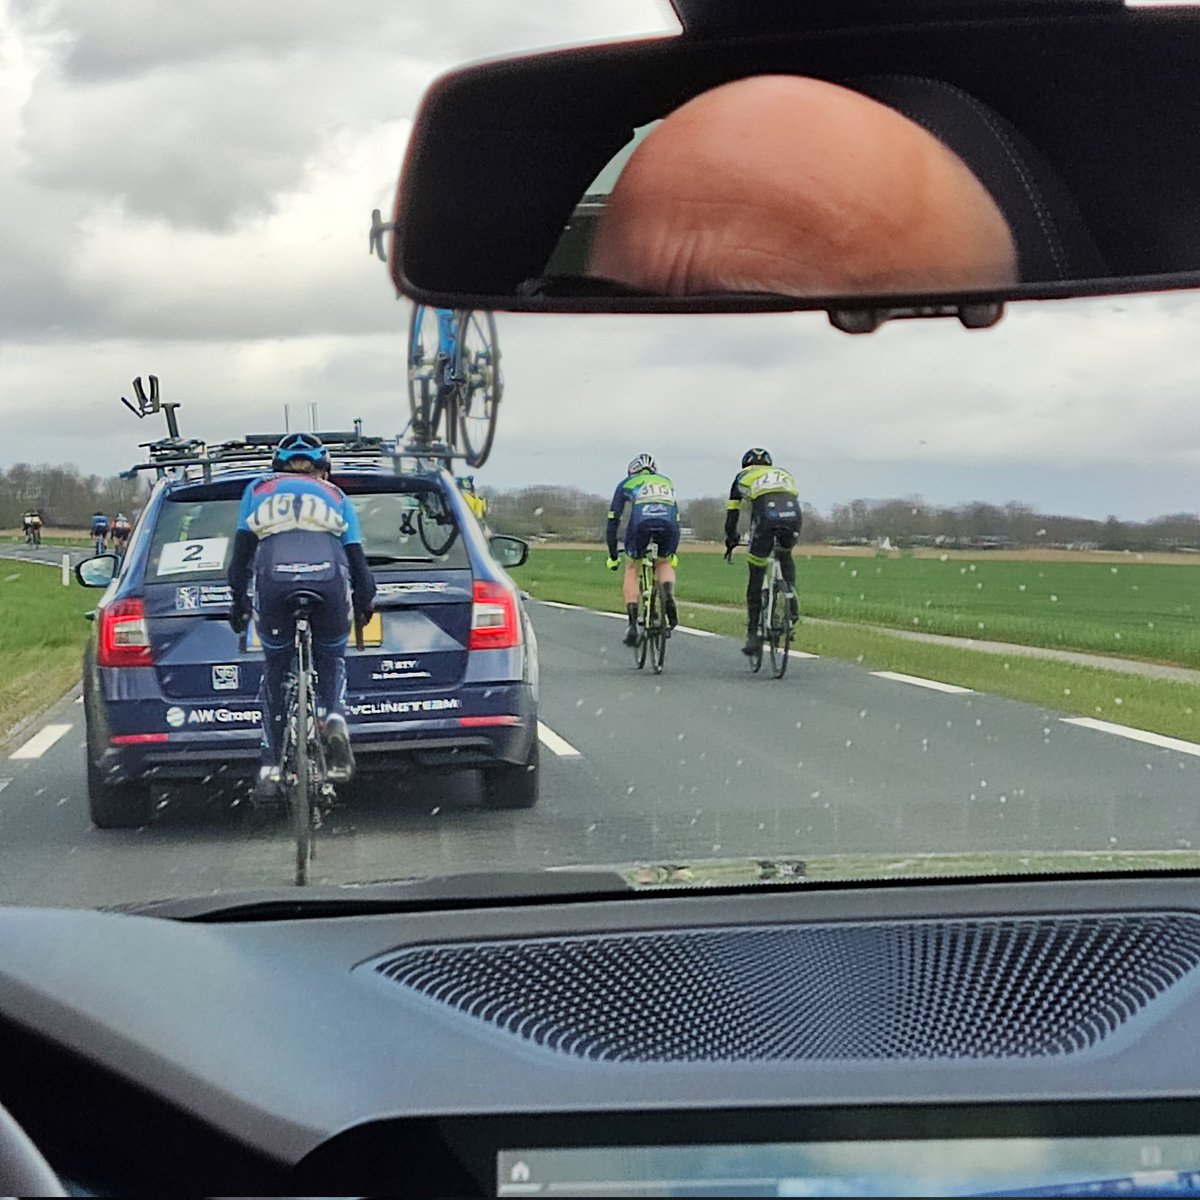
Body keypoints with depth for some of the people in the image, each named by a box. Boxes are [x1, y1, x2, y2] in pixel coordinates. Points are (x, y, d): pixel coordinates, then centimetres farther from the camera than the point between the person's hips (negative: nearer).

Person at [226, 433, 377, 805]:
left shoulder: (258, 489, 29)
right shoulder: (334, 495, 30)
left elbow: (242, 548, 21)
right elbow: (356, 555, 22)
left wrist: (239, 600, 27)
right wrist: (366, 601, 34)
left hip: (274, 578, 0)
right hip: (328, 577, 0)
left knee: (275, 670, 18)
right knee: (332, 660, 23)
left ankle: (271, 765, 12)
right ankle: (334, 716, -7)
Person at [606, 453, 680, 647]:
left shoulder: (627, 483, 30)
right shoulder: (667, 482, 38)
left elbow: (613, 520, 29)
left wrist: (612, 555, 36)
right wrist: (672, 553, 52)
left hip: (641, 524, -2)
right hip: (669, 526, 2)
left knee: (631, 568, 23)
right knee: (664, 563, 31)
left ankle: (633, 623, 9)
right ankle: (669, 596, 0)